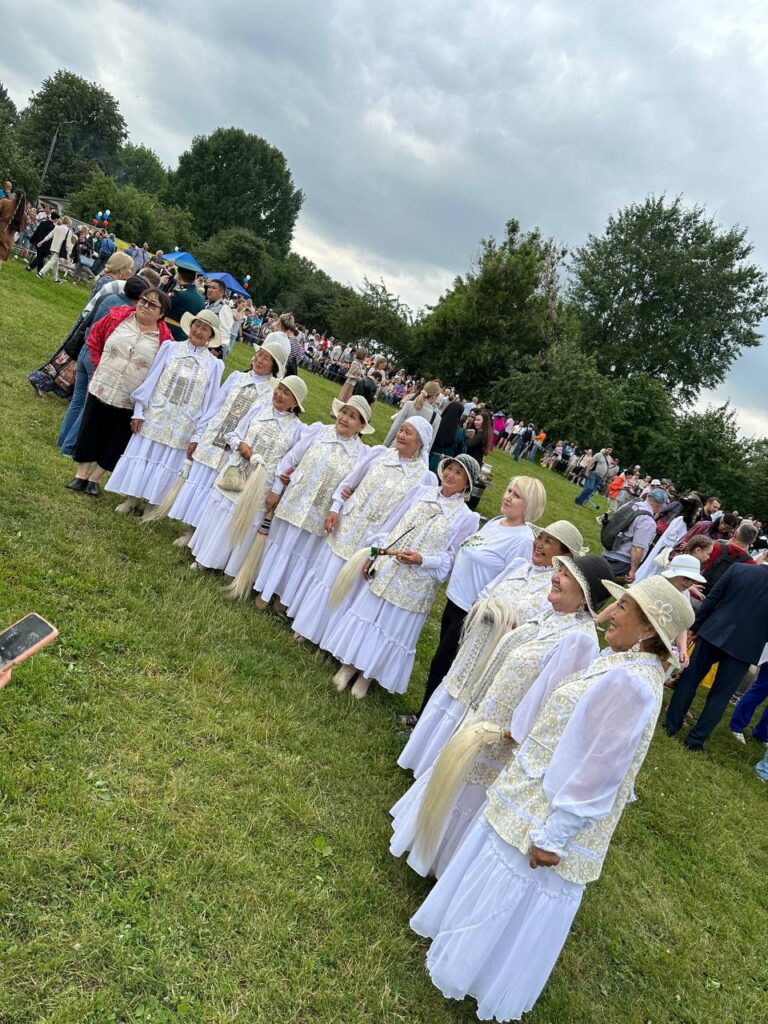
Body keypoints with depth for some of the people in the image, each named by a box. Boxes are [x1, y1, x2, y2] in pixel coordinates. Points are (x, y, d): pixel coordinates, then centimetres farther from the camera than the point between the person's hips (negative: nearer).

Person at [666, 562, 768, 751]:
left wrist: (695, 627, 4)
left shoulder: (737, 569, -6)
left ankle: (672, 724, 21)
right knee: (720, 695, 10)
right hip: (745, 646, 0)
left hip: (713, 633, 0)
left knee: (689, 678, 14)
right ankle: (696, 739, 12)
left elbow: (711, 600, -4)